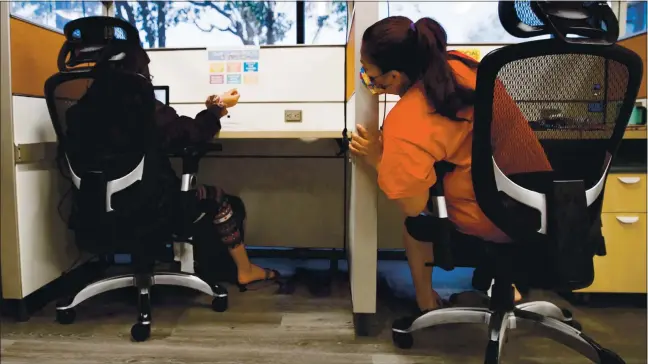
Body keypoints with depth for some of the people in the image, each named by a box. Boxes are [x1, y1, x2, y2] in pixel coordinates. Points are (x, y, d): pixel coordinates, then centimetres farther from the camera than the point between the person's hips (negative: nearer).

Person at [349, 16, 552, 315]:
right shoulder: (458, 63, -4)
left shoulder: (404, 125, -26)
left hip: (491, 224, -6)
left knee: (415, 218, 18)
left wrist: (377, 159, -6)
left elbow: (412, 205, -19)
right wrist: (386, 88, 6)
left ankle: (427, 303, 35)